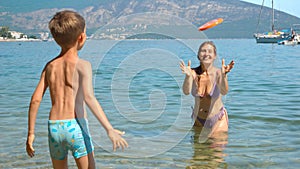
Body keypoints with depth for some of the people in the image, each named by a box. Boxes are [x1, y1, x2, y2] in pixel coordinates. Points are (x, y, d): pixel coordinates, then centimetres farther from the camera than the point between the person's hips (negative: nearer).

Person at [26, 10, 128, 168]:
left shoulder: (50, 66, 9)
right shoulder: (82, 65, -4)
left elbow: (35, 100, 5)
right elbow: (89, 97, -19)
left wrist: (31, 133, 12)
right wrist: (109, 129, -24)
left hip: (54, 127, 5)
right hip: (75, 126, -4)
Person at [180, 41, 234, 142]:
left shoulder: (218, 73, -19)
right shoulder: (194, 73, -14)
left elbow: (224, 92, -36)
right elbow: (186, 92, -28)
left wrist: (223, 75, -54)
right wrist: (188, 76, -47)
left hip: (218, 119, -2)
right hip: (198, 119, 2)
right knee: (198, 140, 14)